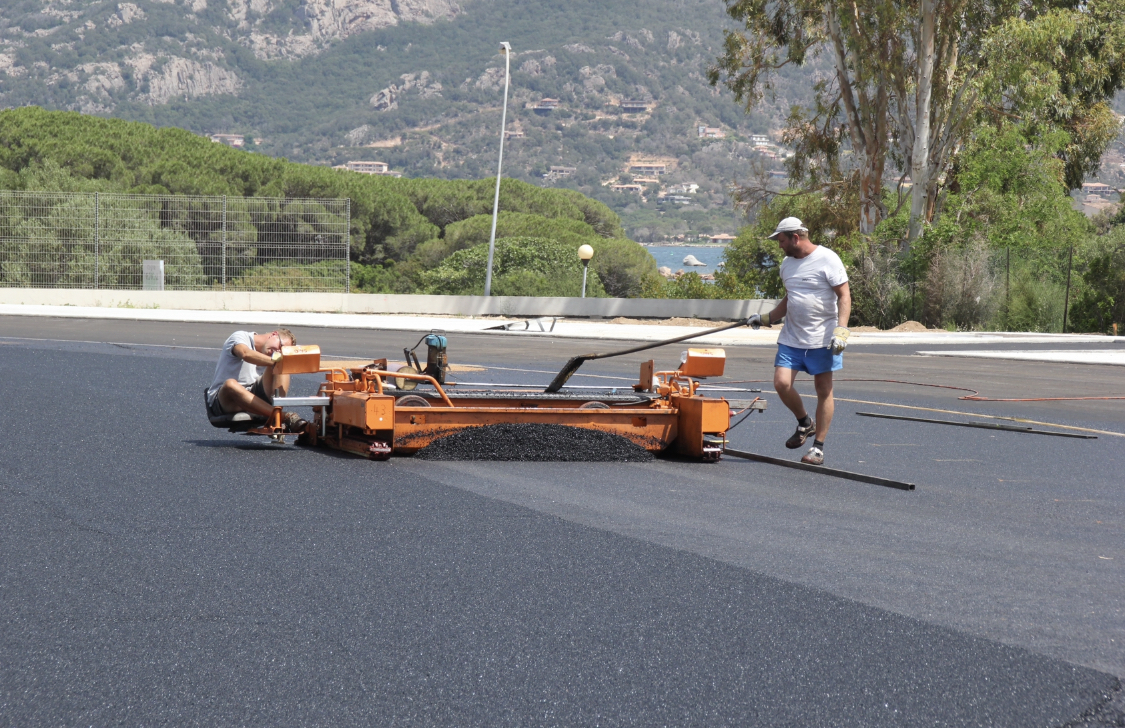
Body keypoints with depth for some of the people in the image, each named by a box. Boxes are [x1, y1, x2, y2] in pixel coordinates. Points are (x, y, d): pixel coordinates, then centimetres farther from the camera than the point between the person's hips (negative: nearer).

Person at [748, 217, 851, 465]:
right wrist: (766, 319, 16)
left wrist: (841, 330, -21)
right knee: (781, 382, -6)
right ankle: (804, 423, 19)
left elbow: (844, 295, -11)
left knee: (823, 391, 0)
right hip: (791, 337, 6)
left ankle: (818, 447, 7)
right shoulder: (787, 263, 13)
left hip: (822, 338, -6)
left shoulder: (827, 259, -10)